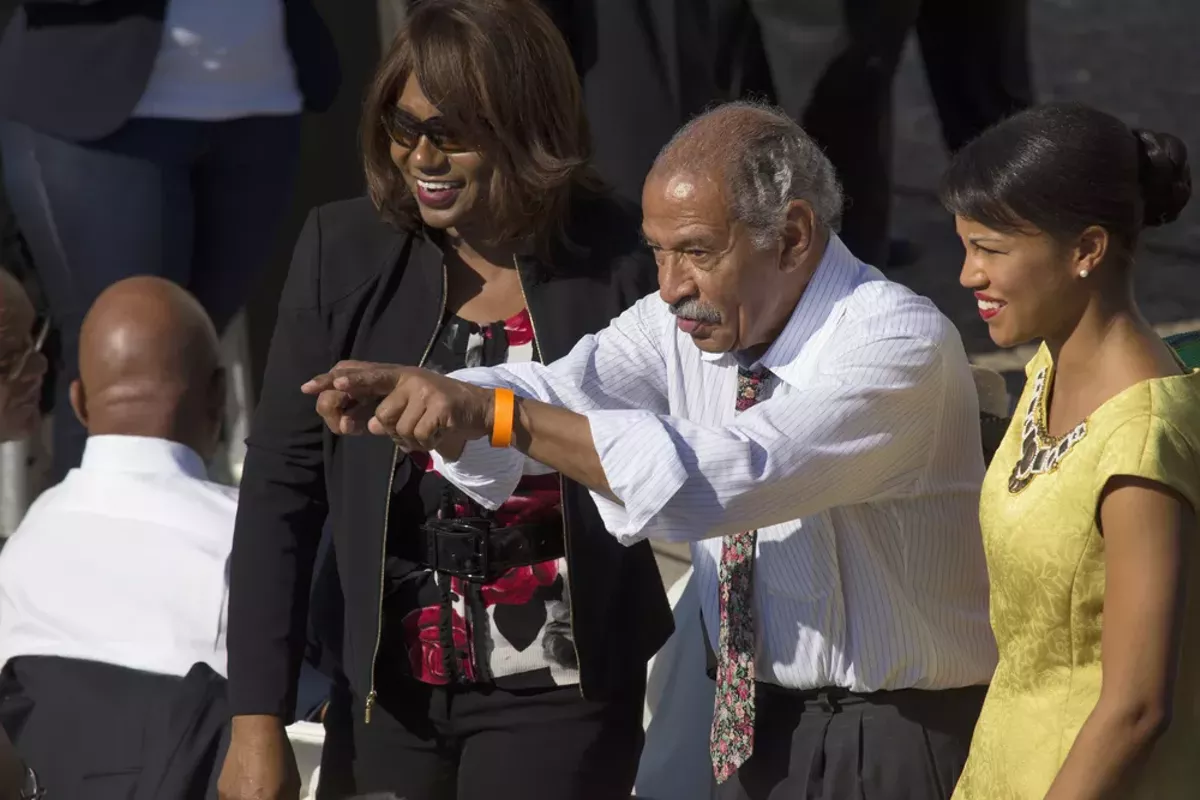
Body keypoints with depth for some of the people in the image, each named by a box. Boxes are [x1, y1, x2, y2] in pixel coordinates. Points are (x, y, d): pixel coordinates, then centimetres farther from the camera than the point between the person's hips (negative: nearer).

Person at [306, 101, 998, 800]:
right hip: (755, 730, 7)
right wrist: (405, 389, -33)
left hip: (896, 743, -7)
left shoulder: (901, 342, -23)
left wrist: (499, 415, -36)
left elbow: (721, 483, -34)